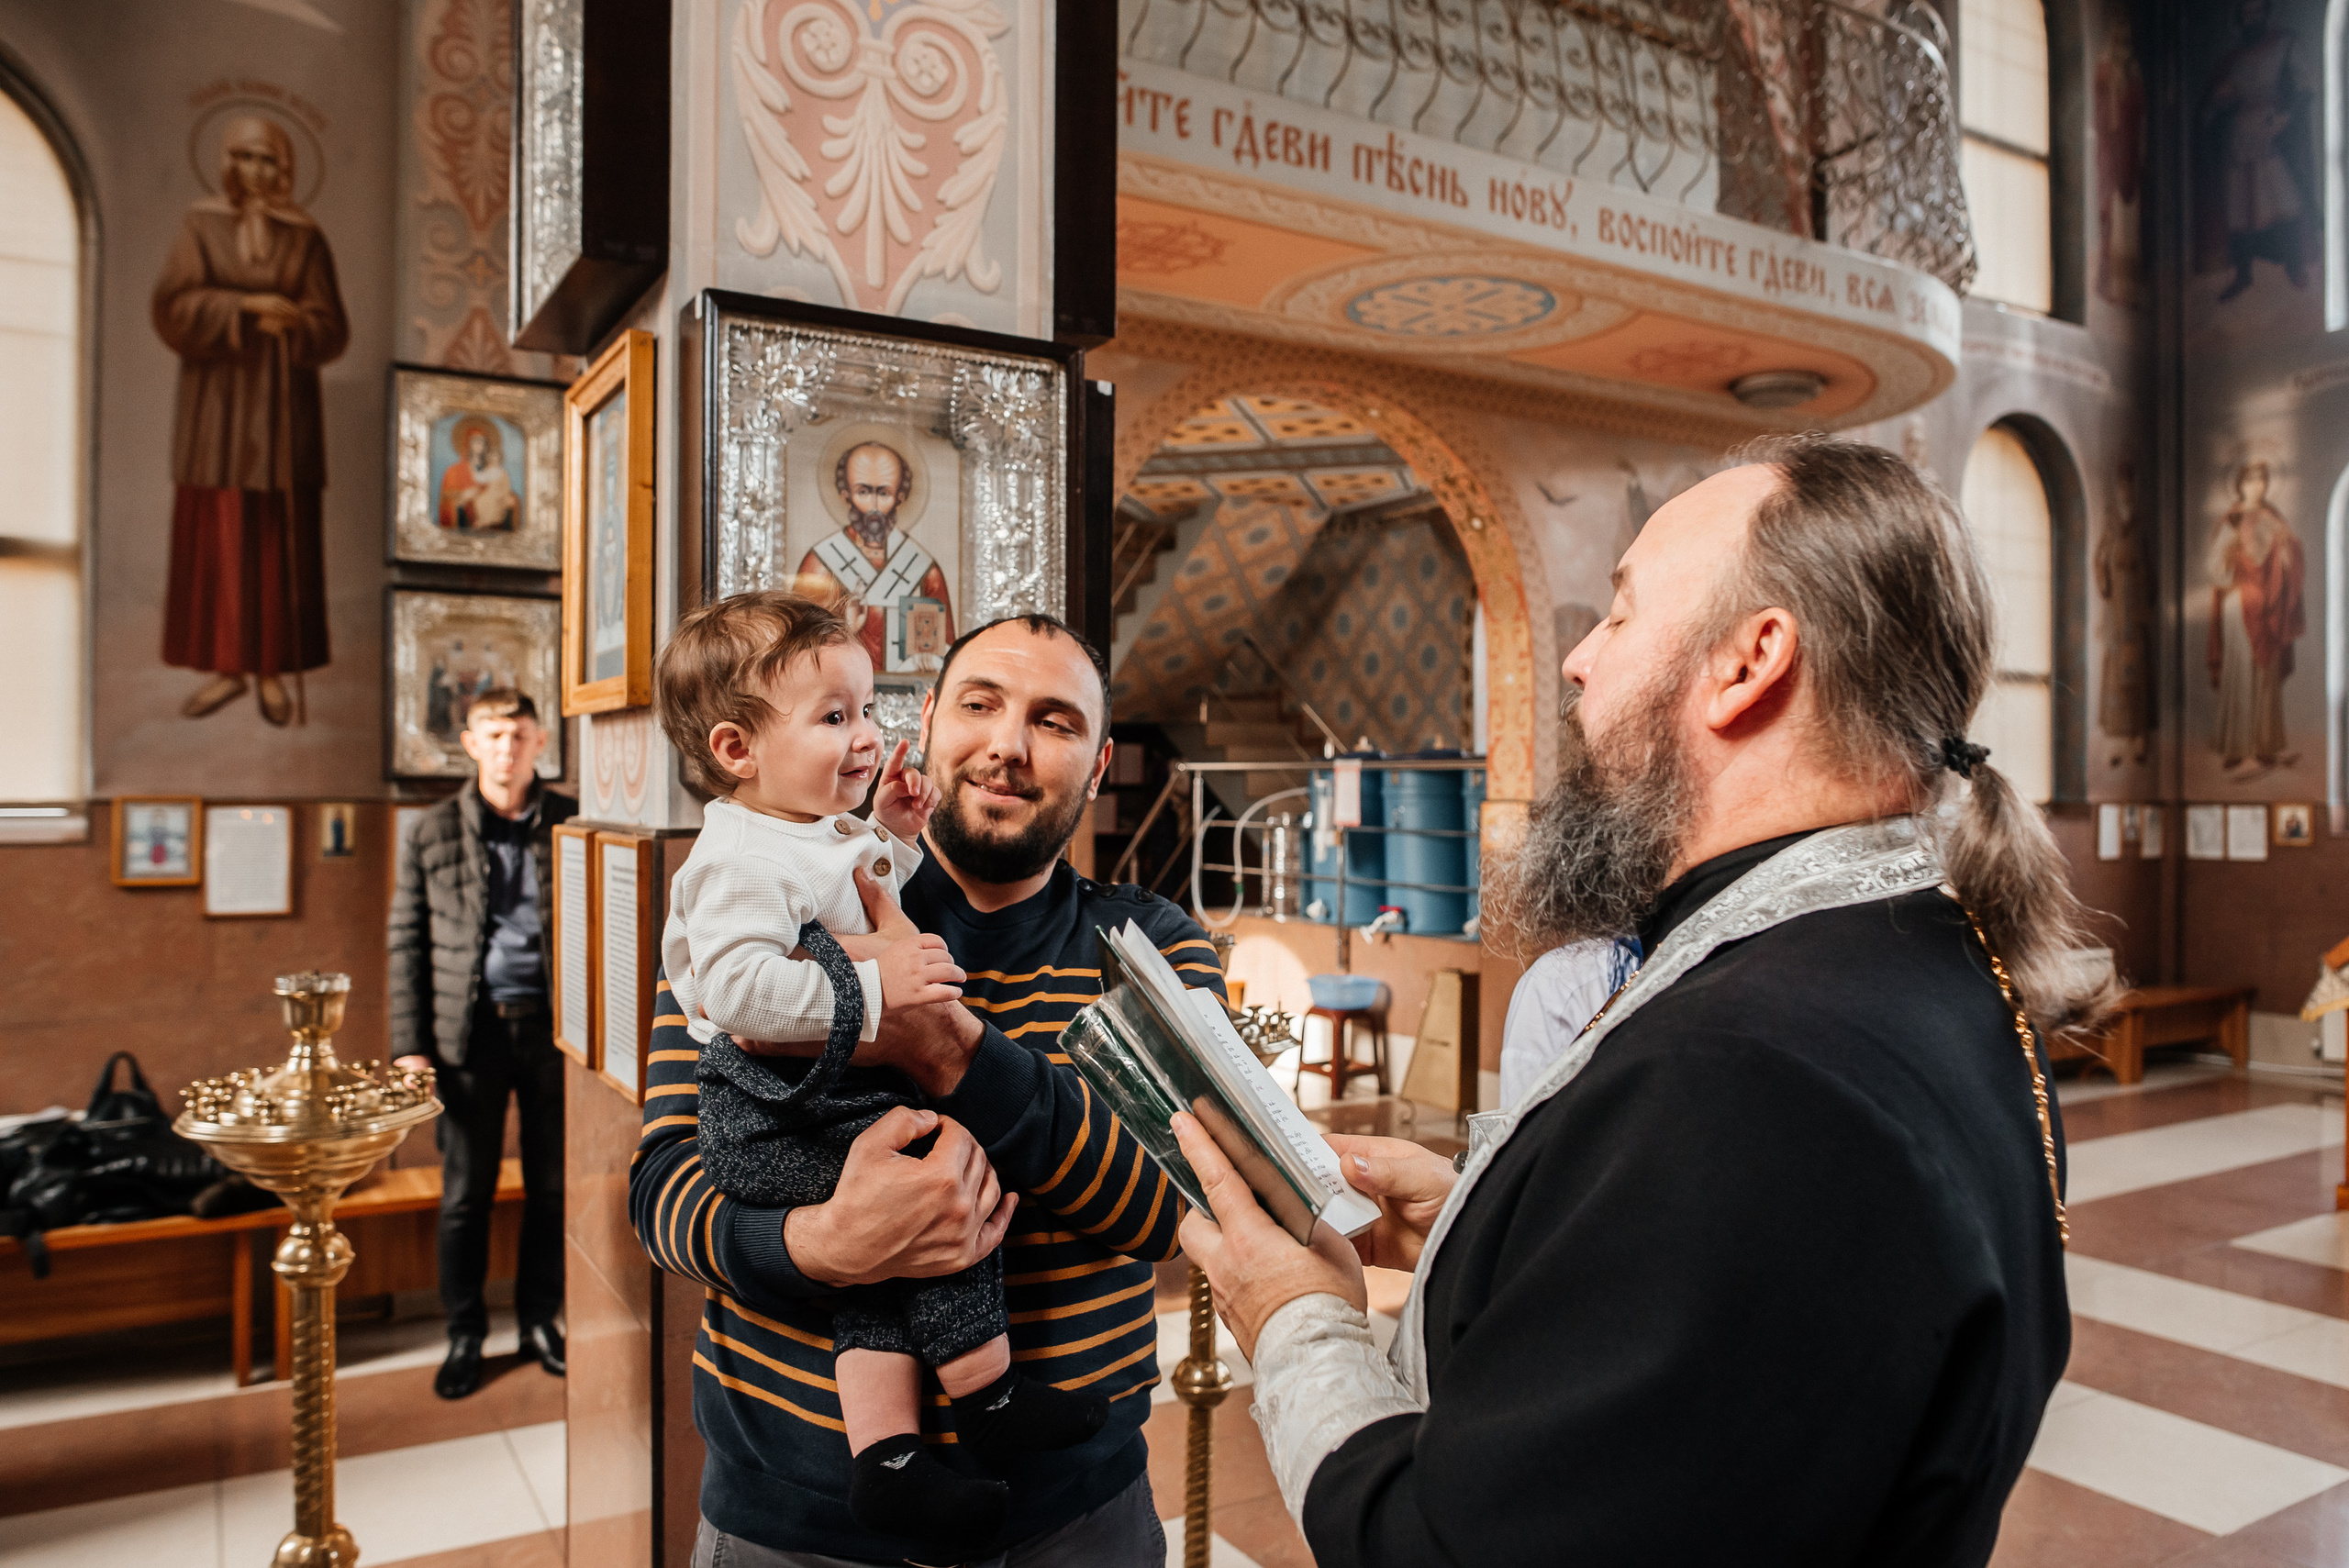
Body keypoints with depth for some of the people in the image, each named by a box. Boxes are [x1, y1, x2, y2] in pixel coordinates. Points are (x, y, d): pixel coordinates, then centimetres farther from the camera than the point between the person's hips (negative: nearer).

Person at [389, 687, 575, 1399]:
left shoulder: (572, 825, 2)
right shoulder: (432, 833, 3)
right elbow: (406, 943, 3)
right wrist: (408, 1046, -3)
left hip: (552, 1026, 0)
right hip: (469, 1030, 0)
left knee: (552, 1186, 10)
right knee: (466, 1194, 8)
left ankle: (540, 1320, 28)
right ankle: (464, 1335, 25)